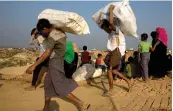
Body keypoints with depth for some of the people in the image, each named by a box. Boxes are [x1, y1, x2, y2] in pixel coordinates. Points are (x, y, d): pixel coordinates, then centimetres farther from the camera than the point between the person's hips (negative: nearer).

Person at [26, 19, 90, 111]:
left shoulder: (52, 36, -19)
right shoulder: (59, 31, 6)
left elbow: (47, 53, -26)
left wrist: (34, 65, -26)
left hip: (56, 63, -9)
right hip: (57, 62, 9)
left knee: (61, 88, -4)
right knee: (48, 84, 16)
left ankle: (82, 103, -2)